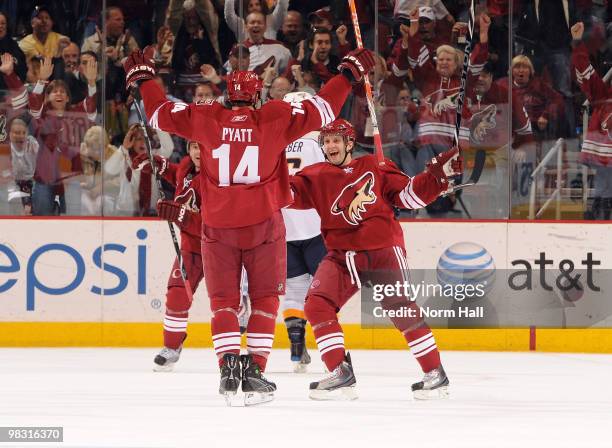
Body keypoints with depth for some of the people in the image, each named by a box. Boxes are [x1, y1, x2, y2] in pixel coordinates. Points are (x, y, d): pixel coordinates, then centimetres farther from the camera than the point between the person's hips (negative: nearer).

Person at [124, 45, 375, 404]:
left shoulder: (206, 118, -1)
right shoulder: (275, 118, -4)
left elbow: (161, 114, 7)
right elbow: (321, 110, -1)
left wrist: (144, 78, 24)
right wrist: (350, 73, 10)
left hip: (217, 226, 1)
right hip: (264, 224, -1)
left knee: (223, 301, 8)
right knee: (265, 299, 8)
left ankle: (229, 365, -8)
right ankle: (255, 371, -1)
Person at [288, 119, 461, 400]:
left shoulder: (375, 167, 6)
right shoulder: (316, 177, 8)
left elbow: (408, 195, 5)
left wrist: (437, 175, -6)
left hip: (384, 252, -2)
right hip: (342, 256, 2)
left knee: (402, 309, -8)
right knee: (318, 305, -14)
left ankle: (435, 374, 3)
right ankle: (341, 375, -10)